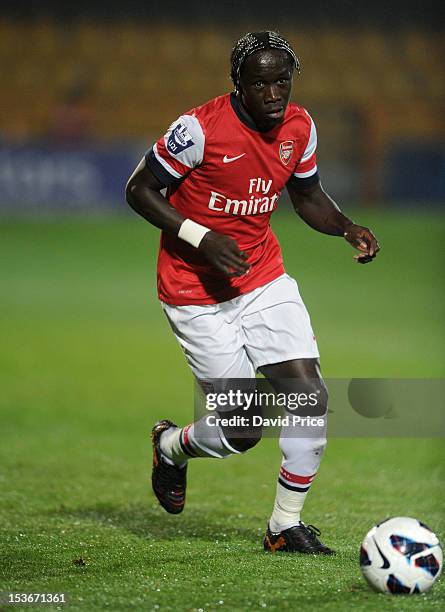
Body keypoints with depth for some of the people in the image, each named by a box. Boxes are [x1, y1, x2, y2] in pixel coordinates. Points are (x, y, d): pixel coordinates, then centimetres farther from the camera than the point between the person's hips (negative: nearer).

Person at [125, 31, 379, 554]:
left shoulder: (299, 126, -1)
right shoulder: (201, 127, -20)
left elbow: (306, 195, 15)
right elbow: (139, 190, -12)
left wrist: (347, 227, -5)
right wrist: (201, 238, -23)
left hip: (264, 280, 5)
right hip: (196, 292, -5)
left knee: (310, 396, -10)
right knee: (243, 430, -7)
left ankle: (286, 526, 7)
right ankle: (171, 446, 28)